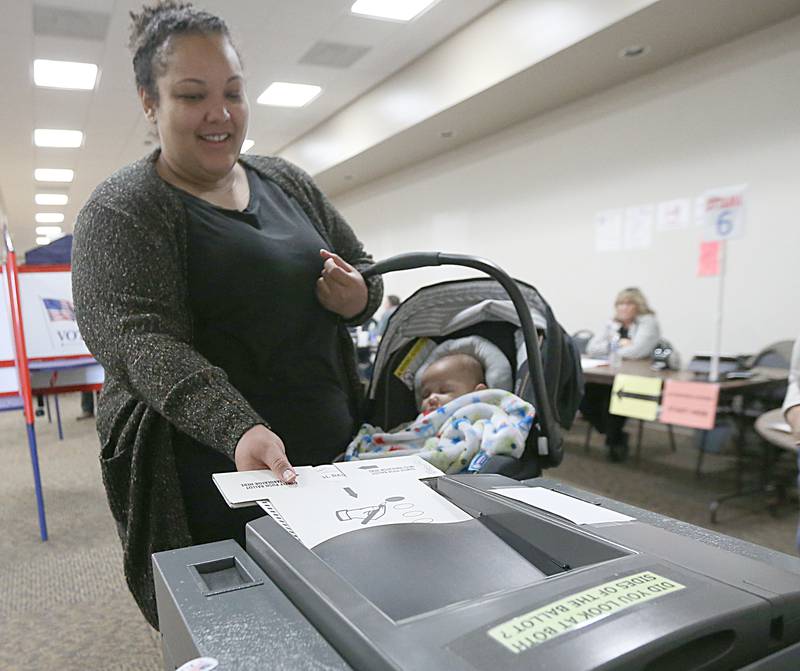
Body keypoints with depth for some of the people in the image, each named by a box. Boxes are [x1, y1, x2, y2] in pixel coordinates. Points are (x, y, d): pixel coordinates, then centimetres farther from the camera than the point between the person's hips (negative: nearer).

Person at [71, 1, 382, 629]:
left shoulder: (288, 182, 9)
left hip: (334, 454, 5)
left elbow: (362, 269, 15)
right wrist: (240, 431, -32)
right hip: (215, 473, -4)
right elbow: (140, 342, -17)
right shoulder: (122, 209, -6)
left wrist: (358, 297, -9)